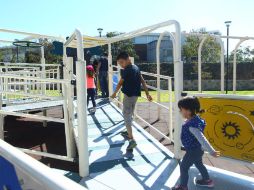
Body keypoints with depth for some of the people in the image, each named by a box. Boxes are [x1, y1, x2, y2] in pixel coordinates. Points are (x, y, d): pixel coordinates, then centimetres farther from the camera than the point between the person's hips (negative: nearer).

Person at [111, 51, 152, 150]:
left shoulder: (126, 70, -15)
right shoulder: (136, 67, 10)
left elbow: (120, 83, -7)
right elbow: (142, 81, 11)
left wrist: (114, 93, 9)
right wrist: (147, 93, 13)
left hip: (129, 95, -9)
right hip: (136, 94, 9)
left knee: (126, 115, -7)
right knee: (130, 113, 23)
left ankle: (132, 140, -16)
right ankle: (128, 132, 41)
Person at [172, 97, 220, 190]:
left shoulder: (192, 125, -36)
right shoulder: (194, 119, -6)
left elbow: (202, 139, -32)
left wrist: (211, 151, -26)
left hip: (193, 151, -9)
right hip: (197, 149, 9)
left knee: (183, 167, 8)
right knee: (199, 165, 29)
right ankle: (207, 180, 48)